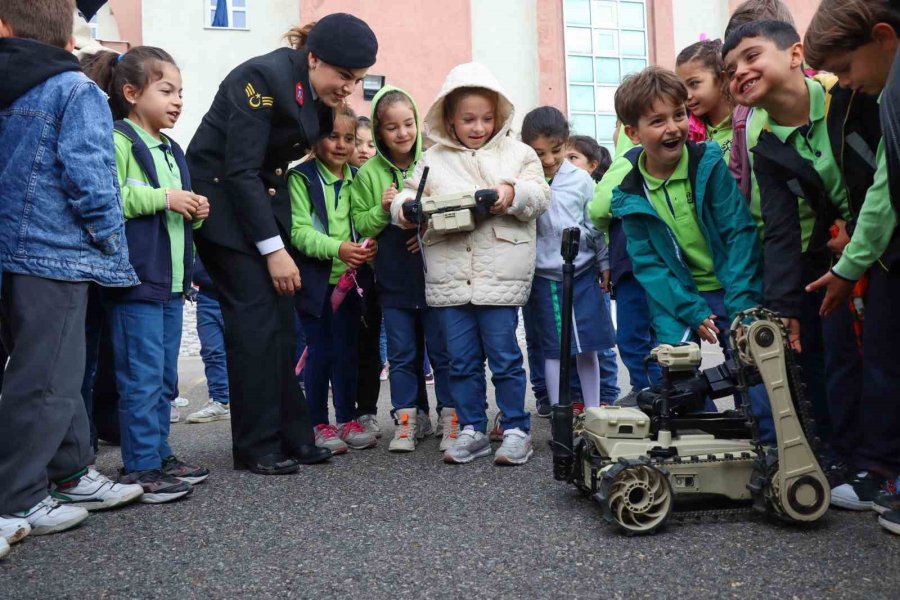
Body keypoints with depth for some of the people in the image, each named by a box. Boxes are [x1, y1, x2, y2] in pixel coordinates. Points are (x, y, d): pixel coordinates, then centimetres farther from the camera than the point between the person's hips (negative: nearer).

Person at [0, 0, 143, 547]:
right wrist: (115, 250, -6)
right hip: (57, 254, -7)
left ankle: (72, 474, 27)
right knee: (45, 381, 0)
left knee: (56, 372, 16)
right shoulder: (77, 90, -8)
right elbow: (90, 180, -16)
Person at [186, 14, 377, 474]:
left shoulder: (317, 94, 2)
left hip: (264, 199, 7)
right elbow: (239, 170, -24)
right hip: (222, 197, -7)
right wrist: (274, 250, -24)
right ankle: (257, 447, -2)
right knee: (256, 318, -11)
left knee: (282, 322, 3)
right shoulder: (263, 77, -21)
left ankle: (291, 435, 10)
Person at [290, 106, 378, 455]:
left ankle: (348, 420, 22)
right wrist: (337, 248, -28)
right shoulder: (301, 178, -6)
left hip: (349, 279, 4)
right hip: (315, 279, -4)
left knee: (349, 351, 10)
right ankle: (320, 424, 15)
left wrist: (369, 247, -15)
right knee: (320, 352, 2)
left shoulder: (357, 179, 9)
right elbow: (299, 231, -14)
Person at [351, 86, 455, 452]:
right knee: (402, 353, 11)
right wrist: (383, 209, -13)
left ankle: (451, 418, 18)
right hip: (394, 280, 2)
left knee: (442, 350, 6)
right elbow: (361, 225, 4)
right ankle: (408, 418, 23)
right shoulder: (368, 173, 2)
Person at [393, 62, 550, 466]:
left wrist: (513, 195, -18)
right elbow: (409, 193, 11)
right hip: (449, 276, 3)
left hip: (500, 275, -2)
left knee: (504, 356, 2)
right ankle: (472, 430, 21)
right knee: (462, 359, 9)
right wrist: (405, 207, -11)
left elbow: (540, 194, 1)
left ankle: (516, 430, 15)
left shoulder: (517, 153, 10)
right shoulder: (432, 159, 14)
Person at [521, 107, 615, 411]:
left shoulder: (580, 179, -2)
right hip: (545, 278, -1)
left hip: (583, 273, 1)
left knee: (587, 346, 10)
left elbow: (596, 223, 6)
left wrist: (604, 263, 9)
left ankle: (593, 410, 23)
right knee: (554, 349, 7)